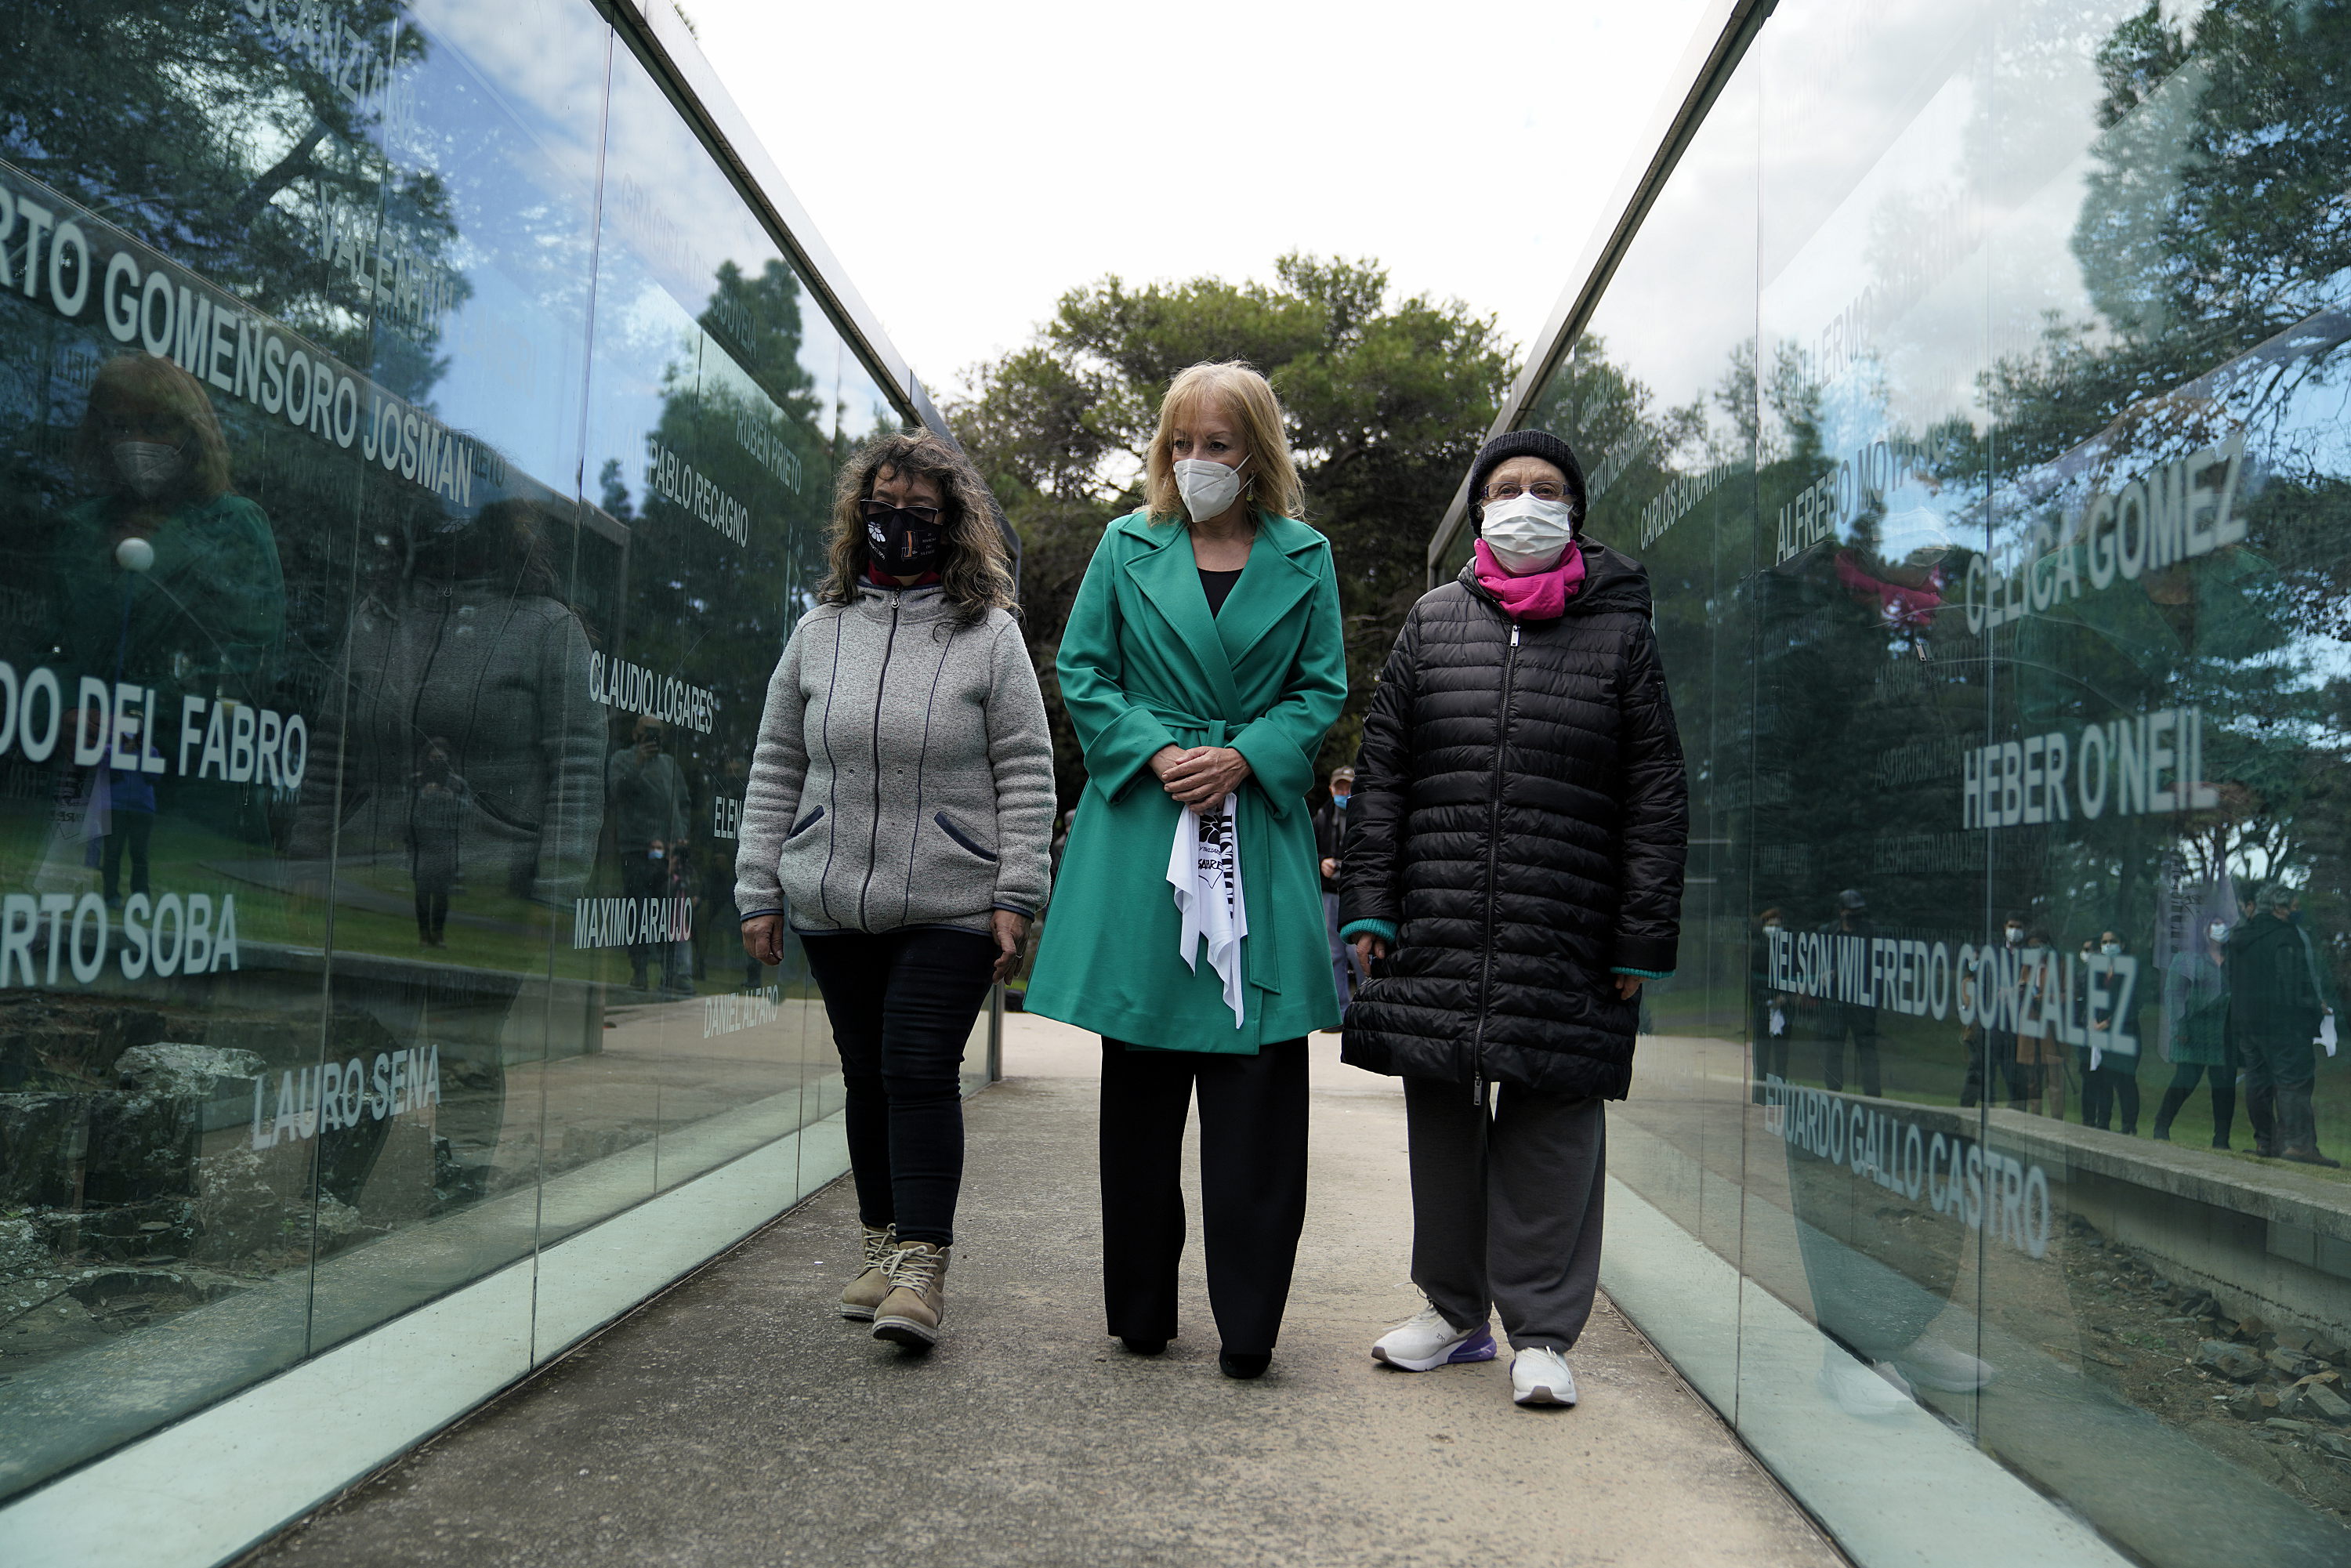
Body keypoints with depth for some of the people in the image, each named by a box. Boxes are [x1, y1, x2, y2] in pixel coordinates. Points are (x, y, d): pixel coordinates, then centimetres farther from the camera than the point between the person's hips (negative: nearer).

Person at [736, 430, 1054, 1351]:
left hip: (951, 908, -4)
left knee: (922, 1072, -9)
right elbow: (776, 769, 13)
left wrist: (1016, 895, -7)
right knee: (866, 1075, 11)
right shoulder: (820, 632, 10)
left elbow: (1026, 772, -1)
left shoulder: (989, 633, 1)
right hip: (833, 904, 4)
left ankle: (922, 1265, -2)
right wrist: (760, 889, 8)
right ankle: (883, 1246, 25)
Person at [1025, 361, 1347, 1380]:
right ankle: (1141, 1311, 15)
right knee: (1140, 1077, 5)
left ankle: (1248, 1323, 6)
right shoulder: (1127, 548, 10)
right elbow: (1082, 674, 7)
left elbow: (1323, 689, 7)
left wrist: (1242, 758, -9)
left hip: (1259, 831, 0)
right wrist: (1156, 753, -8)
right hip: (1141, 829, 0)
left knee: (1258, 1075, -4)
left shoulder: (1303, 559, 10)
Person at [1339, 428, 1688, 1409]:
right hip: (1437, 930, 2)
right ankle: (1454, 1310, 26)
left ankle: (1542, 1332, 15)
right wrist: (1368, 906, 2)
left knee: (1553, 1127, 2)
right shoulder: (1433, 622, 12)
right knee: (1442, 1121, 10)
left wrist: (1643, 939, -2)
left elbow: (1656, 797, 4)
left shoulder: (1619, 631, 7)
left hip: (1567, 943, -2)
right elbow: (1380, 772, 10)